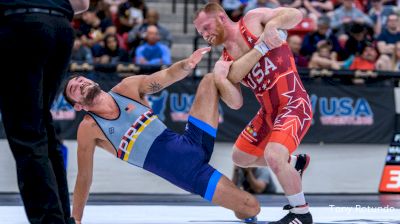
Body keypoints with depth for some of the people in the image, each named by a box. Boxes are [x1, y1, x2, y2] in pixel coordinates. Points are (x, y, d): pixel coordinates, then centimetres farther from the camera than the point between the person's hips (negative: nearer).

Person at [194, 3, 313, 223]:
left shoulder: (253, 20, -5)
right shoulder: (226, 61, 8)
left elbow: (296, 15, -11)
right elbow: (236, 102, -3)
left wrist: (271, 25, -27)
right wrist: (219, 79, -18)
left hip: (294, 105, -8)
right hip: (268, 112, 8)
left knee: (273, 156, -28)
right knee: (240, 157, 20)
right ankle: (292, 164, 40)